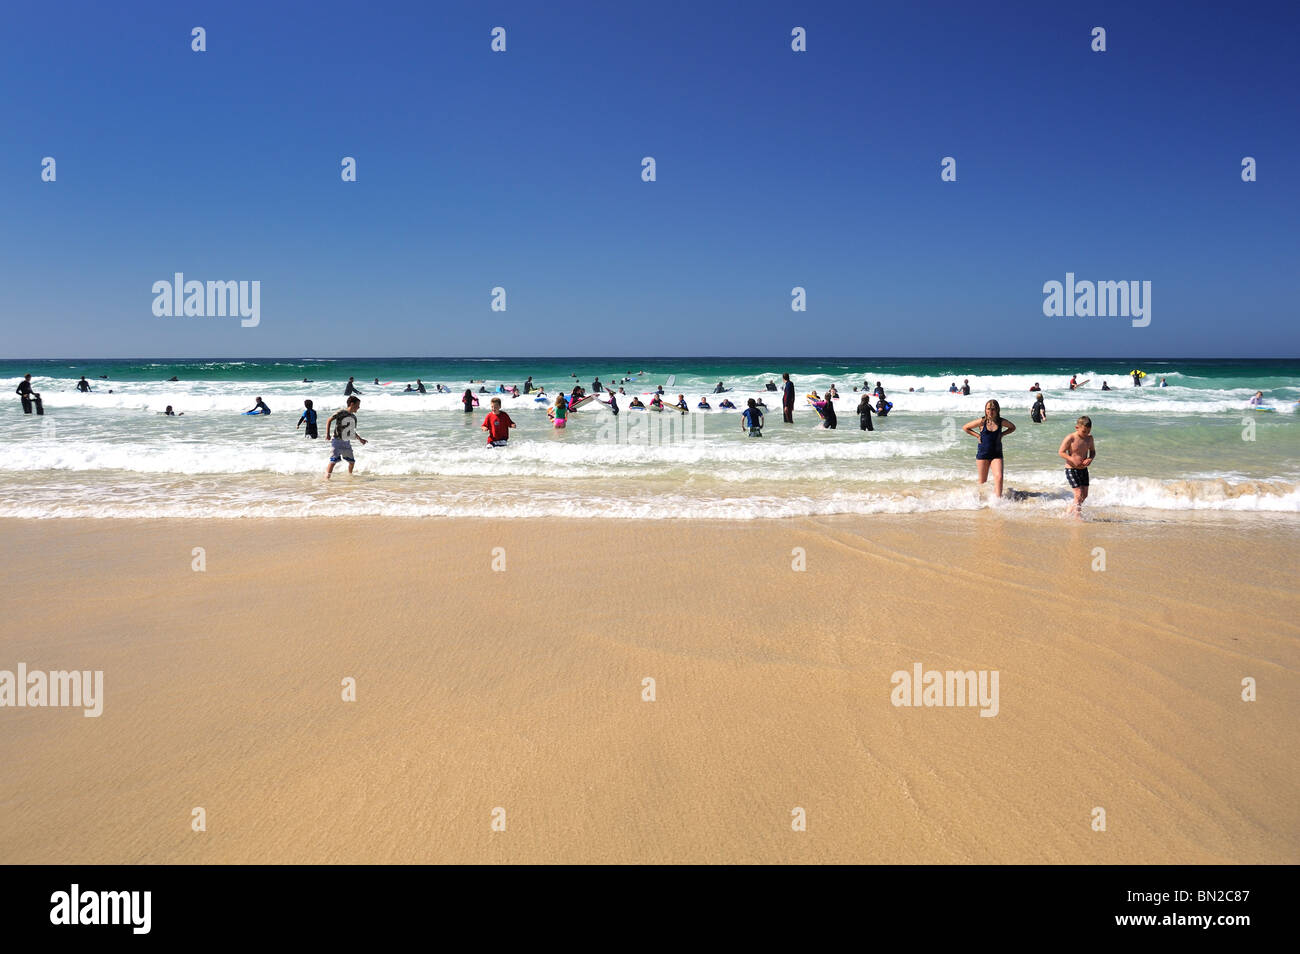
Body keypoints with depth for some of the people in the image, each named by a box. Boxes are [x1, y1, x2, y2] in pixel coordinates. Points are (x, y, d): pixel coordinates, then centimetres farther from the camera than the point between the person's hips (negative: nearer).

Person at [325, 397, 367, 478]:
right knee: (333, 460, -13)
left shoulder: (354, 417, 10)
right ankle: (327, 477, -9)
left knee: (352, 461, 10)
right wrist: (327, 434, -20)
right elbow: (329, 420, -11)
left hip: (346, 442, 7)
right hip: (337, 441, -7)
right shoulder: (341, 413, -12)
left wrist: (360, 439, 20)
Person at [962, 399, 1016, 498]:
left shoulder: (1001, 422, -2)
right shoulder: (981, 421, -7)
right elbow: (965, 428, 3)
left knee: (999, 477, -17)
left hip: (996, 454, 1)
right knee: (983, 481, 7)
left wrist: (1002, 434, 3)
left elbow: (1012, 428, 18)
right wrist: (977, 435, -4)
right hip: (982, 453, -1)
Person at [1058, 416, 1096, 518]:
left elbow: (1093, 451, 14)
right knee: (1079, 495, -10)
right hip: (1071, 470, -7)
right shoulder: (1070, 438, -15)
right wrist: (1073, 460, -23)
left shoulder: (1089, 438, 2)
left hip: (1084, 470, 7)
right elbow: (1061, 452, -11)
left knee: (1084, 495, 9)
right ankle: (1078, 517, -2)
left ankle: (1068, 513, 24)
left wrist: (1090, 459, -8)